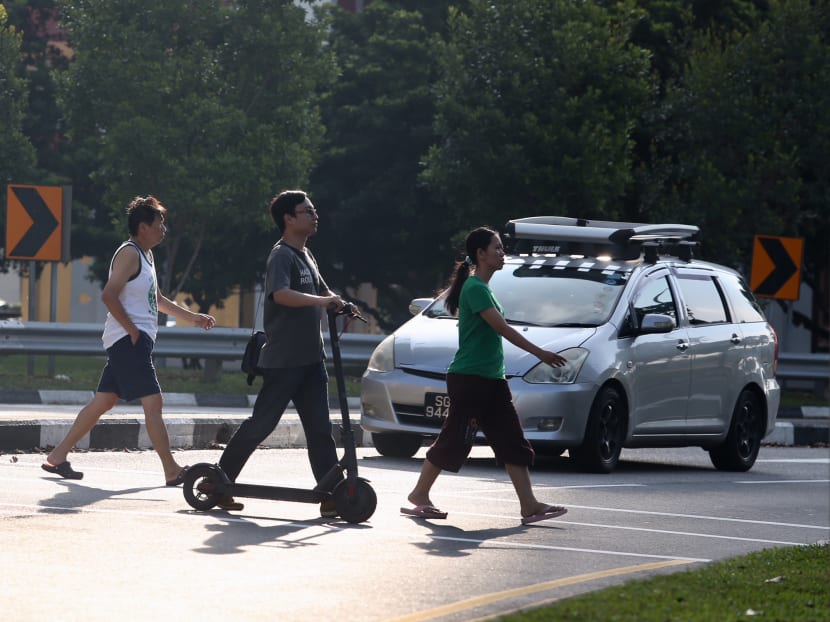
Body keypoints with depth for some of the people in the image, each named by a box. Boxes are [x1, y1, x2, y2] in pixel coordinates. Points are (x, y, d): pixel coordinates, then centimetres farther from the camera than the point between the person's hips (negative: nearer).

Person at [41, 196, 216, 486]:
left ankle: (57, 457, 14)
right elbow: (109, 295, -22)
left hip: (131, 342, 10)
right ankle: (172, 471, -12)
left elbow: (156, 300, 32)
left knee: (103, 401, 10)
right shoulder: (129, 253, -11)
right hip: (129, 340, -10)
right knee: (153, 402, -11)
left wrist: (193, 317, 29)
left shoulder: (145, 255, 20)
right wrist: (133, 331, -20)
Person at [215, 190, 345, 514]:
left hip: (311, 359, 8)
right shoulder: (282, 256, -12)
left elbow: (323, 291, 28)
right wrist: (322, 301, -37)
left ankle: (331, 495, -2)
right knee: (261, 423, -5)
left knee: (320, 428, 2)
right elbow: (282, 294, -30)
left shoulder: (306, 256, 18)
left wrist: (340, 304, 6)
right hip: (283, 360, -8)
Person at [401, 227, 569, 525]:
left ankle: (529, 505, -2)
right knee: (454, 441, -2)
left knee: (512, 441, 2)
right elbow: (501, 328, -22)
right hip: (468, 378, -10)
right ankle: (419, 495, 11)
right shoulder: (474, 288, -15)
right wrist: (539, 353, -22)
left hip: (491, 380, 10)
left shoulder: (483, 288, 15)